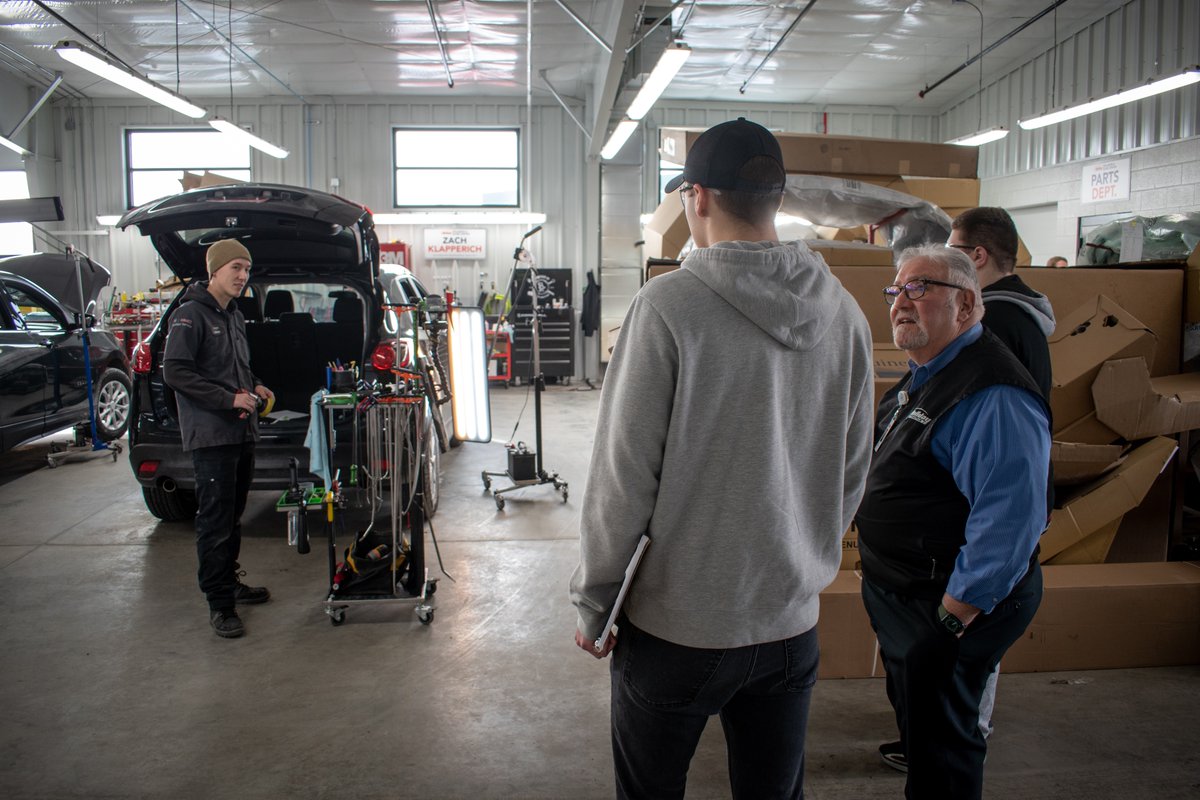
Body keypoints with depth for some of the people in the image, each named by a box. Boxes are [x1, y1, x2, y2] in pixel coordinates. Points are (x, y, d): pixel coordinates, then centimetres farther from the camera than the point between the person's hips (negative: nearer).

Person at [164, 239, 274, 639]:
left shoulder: (235, 317, 18)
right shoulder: (190, 314, -10)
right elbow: (175, 372, -17)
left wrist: (254, 386, 8)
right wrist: (229, 398, -19)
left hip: (242, 432, 9)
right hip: (211, 435, -9)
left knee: (233, 515, 18)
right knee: (215, 521, -5)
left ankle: (230, 580, 31)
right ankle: (220, 602, 1)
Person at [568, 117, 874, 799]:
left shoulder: (669, 305, -18)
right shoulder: (844, 312, -1)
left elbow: (624, 475, -16)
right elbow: (852, 473, 7)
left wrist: (594, 605, -4)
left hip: (677, 625, -4)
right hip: (793, 621, 5)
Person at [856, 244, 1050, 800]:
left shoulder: (994, 397, -25)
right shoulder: (925, 378, 10)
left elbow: (1008, 519, -30)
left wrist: (955, 615, -25)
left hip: (943, 611, -10)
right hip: (901, 599, 10)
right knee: (915, 723, 24)